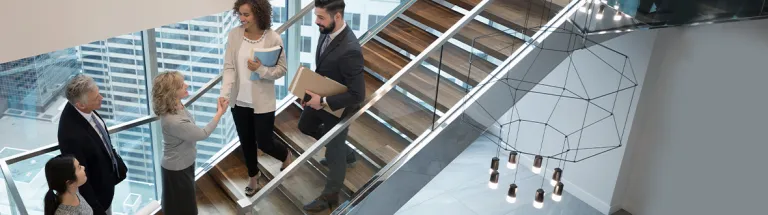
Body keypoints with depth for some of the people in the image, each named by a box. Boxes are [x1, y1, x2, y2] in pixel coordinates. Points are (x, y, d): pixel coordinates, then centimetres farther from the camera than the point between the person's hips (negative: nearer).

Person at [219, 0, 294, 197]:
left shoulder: (273, 38, -15)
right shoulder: (234, 35, -7)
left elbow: (281, 70, -9)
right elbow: (229, 67, -8)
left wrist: (261, 69, -26)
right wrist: (225, 93, -21)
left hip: (263, 102, -3)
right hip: (239, 101, 3)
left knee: (264, 143, 5)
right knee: (246, 142, 17)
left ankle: (287, 155, 39)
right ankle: (253, 176, 41)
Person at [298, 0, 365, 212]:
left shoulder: (349, 50, -39)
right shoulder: (328, 32, -13)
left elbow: (357, 95, -34)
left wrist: (323, 102, -29)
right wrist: (312, 89, -2)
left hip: (338, 107, -8)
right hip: (321, 97, 9)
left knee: (334, 151, 13)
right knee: (305, 126, 32)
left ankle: (330, 196, 37)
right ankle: (345, 151, 51)